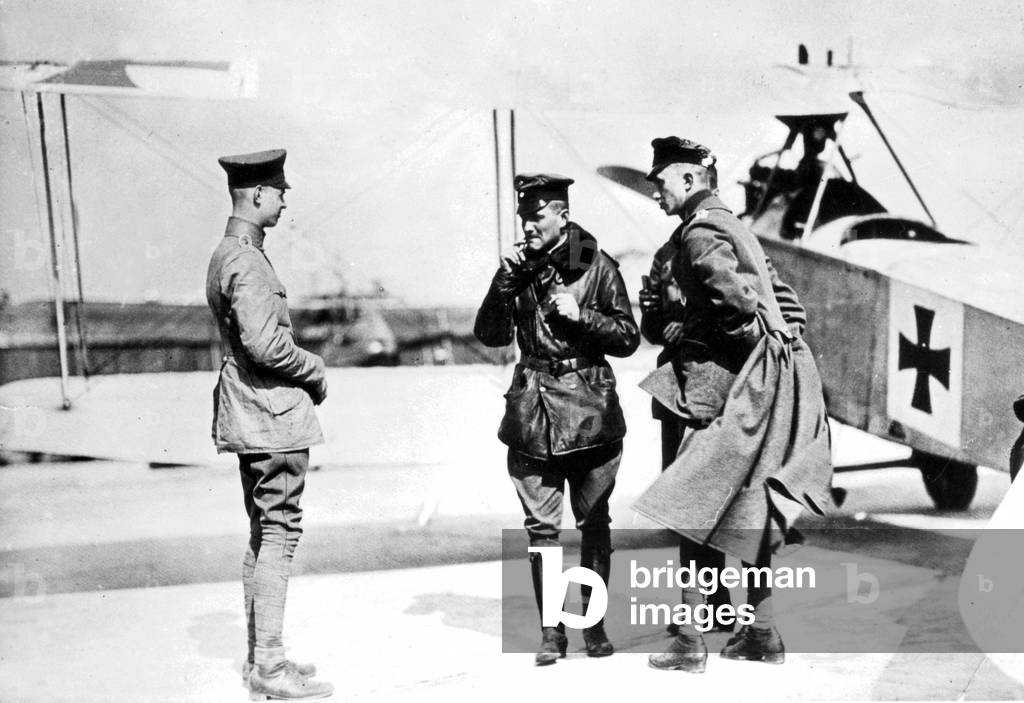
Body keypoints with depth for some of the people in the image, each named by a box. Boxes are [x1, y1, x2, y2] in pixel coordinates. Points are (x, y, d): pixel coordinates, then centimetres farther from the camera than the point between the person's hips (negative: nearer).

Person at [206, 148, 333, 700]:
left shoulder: (227, 254, 16)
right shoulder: (247, 262, -16)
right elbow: (265, 345, -24)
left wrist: (305, 370, 13)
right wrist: (315, 369, -8)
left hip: (248, 415, 11)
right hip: (272, 412, -11)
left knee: (262, 534, 15)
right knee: (279, 534, -6)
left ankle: (259, 656, 23)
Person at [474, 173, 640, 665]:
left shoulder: (597, 266, -1)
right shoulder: (519, 267, 7)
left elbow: (628, 338, 0)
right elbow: (490, 335, 3)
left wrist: (579, 314, -14)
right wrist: (504, 283, -9)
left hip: (589, 411, -2)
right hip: (532, 411, 2)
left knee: (593, 522, 6)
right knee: (540, 527, 2)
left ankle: (594, 624, 21)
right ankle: (551, 631, 12)